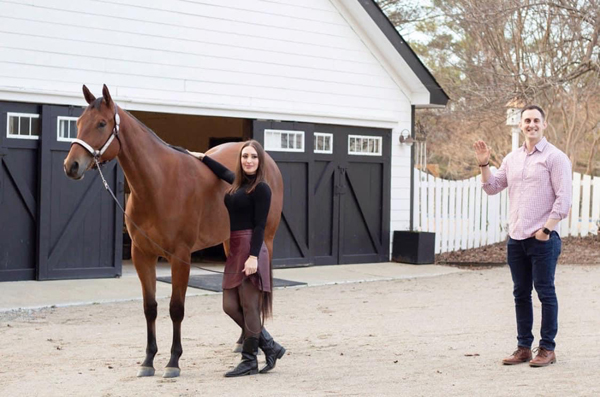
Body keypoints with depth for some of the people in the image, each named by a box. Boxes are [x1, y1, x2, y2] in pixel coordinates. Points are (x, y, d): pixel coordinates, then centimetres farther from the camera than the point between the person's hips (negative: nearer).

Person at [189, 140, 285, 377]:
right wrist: (201, 157, 38)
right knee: (230, 306, 8)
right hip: (235, 250, 9)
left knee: (249, 306, -1)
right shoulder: (239, 182, 13)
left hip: (250, 250, -9)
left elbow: (259, 225, -15)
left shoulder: (261, 188, -9)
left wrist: (253, 256, -22)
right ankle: (270, 346, 20)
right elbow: (224, 172, 37)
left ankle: (250, 360, 10)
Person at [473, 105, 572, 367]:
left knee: (545, 292, 0)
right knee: (521, 294, 10)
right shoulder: (512, 158, 14)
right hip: (516, 238, 6)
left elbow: (564, 198, -10)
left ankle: (547, 349, 8)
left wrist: (546, 229, -13)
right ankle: (523, 347, 18)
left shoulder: (555, 157, -5)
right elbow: (492, 188, 17)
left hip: (543, 239, -6)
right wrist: (483, 164, 3)